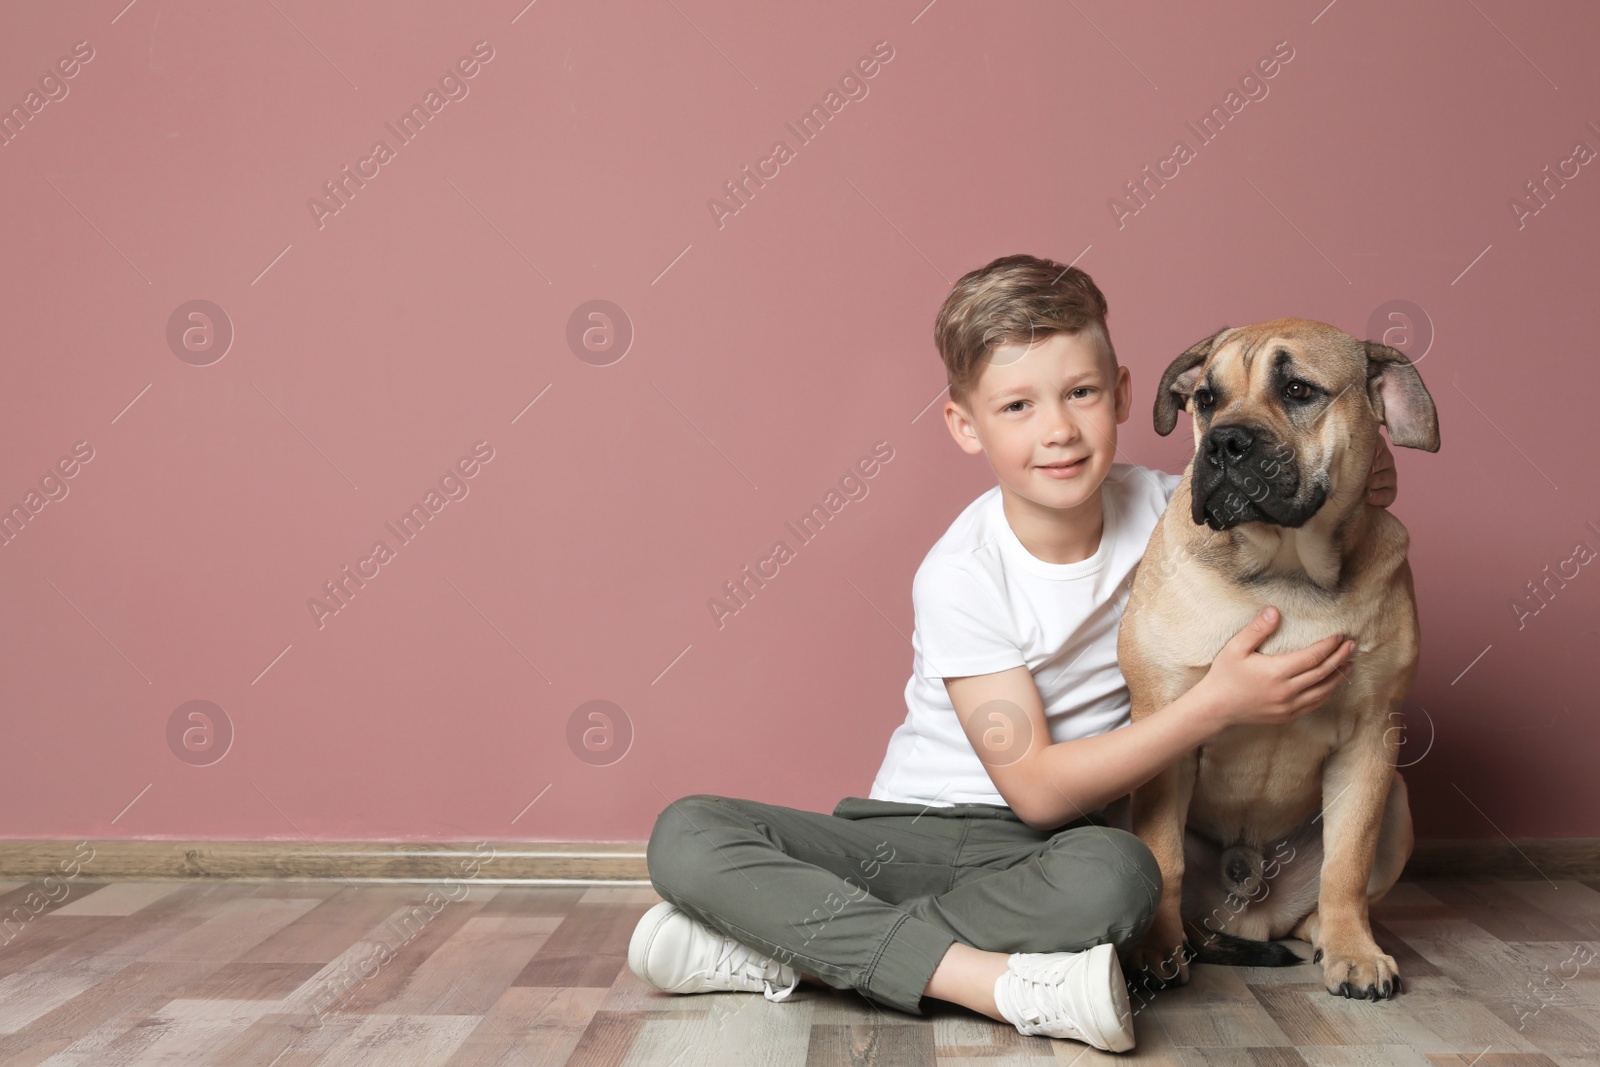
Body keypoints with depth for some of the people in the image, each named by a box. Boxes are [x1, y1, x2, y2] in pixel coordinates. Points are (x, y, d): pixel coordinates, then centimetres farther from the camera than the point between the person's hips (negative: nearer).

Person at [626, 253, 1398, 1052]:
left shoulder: (1165, 509, -4)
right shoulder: (961, 576, -15)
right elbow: (1035, 786, -16)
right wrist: (1216, 703, -24)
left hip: (1045, 858, 2)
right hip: (911, 833, -1)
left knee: (1118, 875, -37)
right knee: (684, 833, -23)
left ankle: (786, 943, -23)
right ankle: (984, 978, -31)